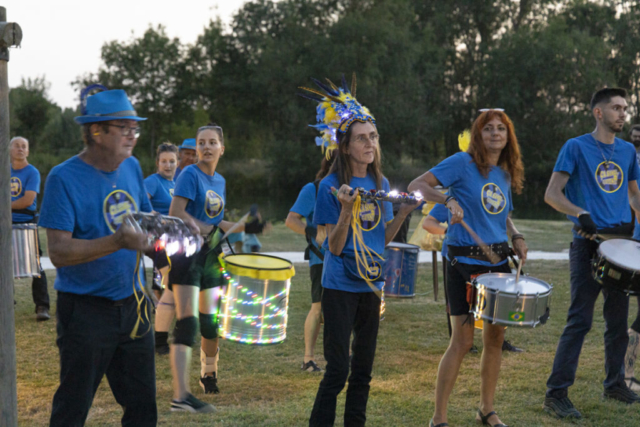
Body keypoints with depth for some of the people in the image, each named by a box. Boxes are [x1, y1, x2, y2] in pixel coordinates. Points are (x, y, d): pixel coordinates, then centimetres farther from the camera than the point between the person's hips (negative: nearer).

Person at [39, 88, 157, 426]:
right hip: (86, 311, -6)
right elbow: (58, 252, -21)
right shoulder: (64, 179, -14)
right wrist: (118, 241, -33)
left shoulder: (131, 167, 7)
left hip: (132, 305, 6)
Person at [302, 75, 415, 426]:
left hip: (371, 284, 6)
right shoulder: (331, 186, -11)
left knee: (363, 369, 11)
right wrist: (347, 210, -28)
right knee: (337, 369, -5)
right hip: (340, 288, -6)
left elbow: (383, 238, 10)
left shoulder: (380, 184, 7)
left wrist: (404, 211, -3)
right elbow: (334, 247, -14)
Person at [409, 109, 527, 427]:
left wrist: (516, 238, 4)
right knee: (462, 341, -8)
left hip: (498, 260, 7)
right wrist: (448, 200, -28)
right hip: (464, 262, -6)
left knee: (496, 337, 9)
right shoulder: (463, 163, -8)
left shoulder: (506, 174, 11)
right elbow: (416, 186, -13)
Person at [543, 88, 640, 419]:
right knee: (580, 320, -9)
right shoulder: (576, 148, -4)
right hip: (589, 242, -6)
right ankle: (556, 394, -5)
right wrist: (580, 213, -25)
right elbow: (552, 194, -9)